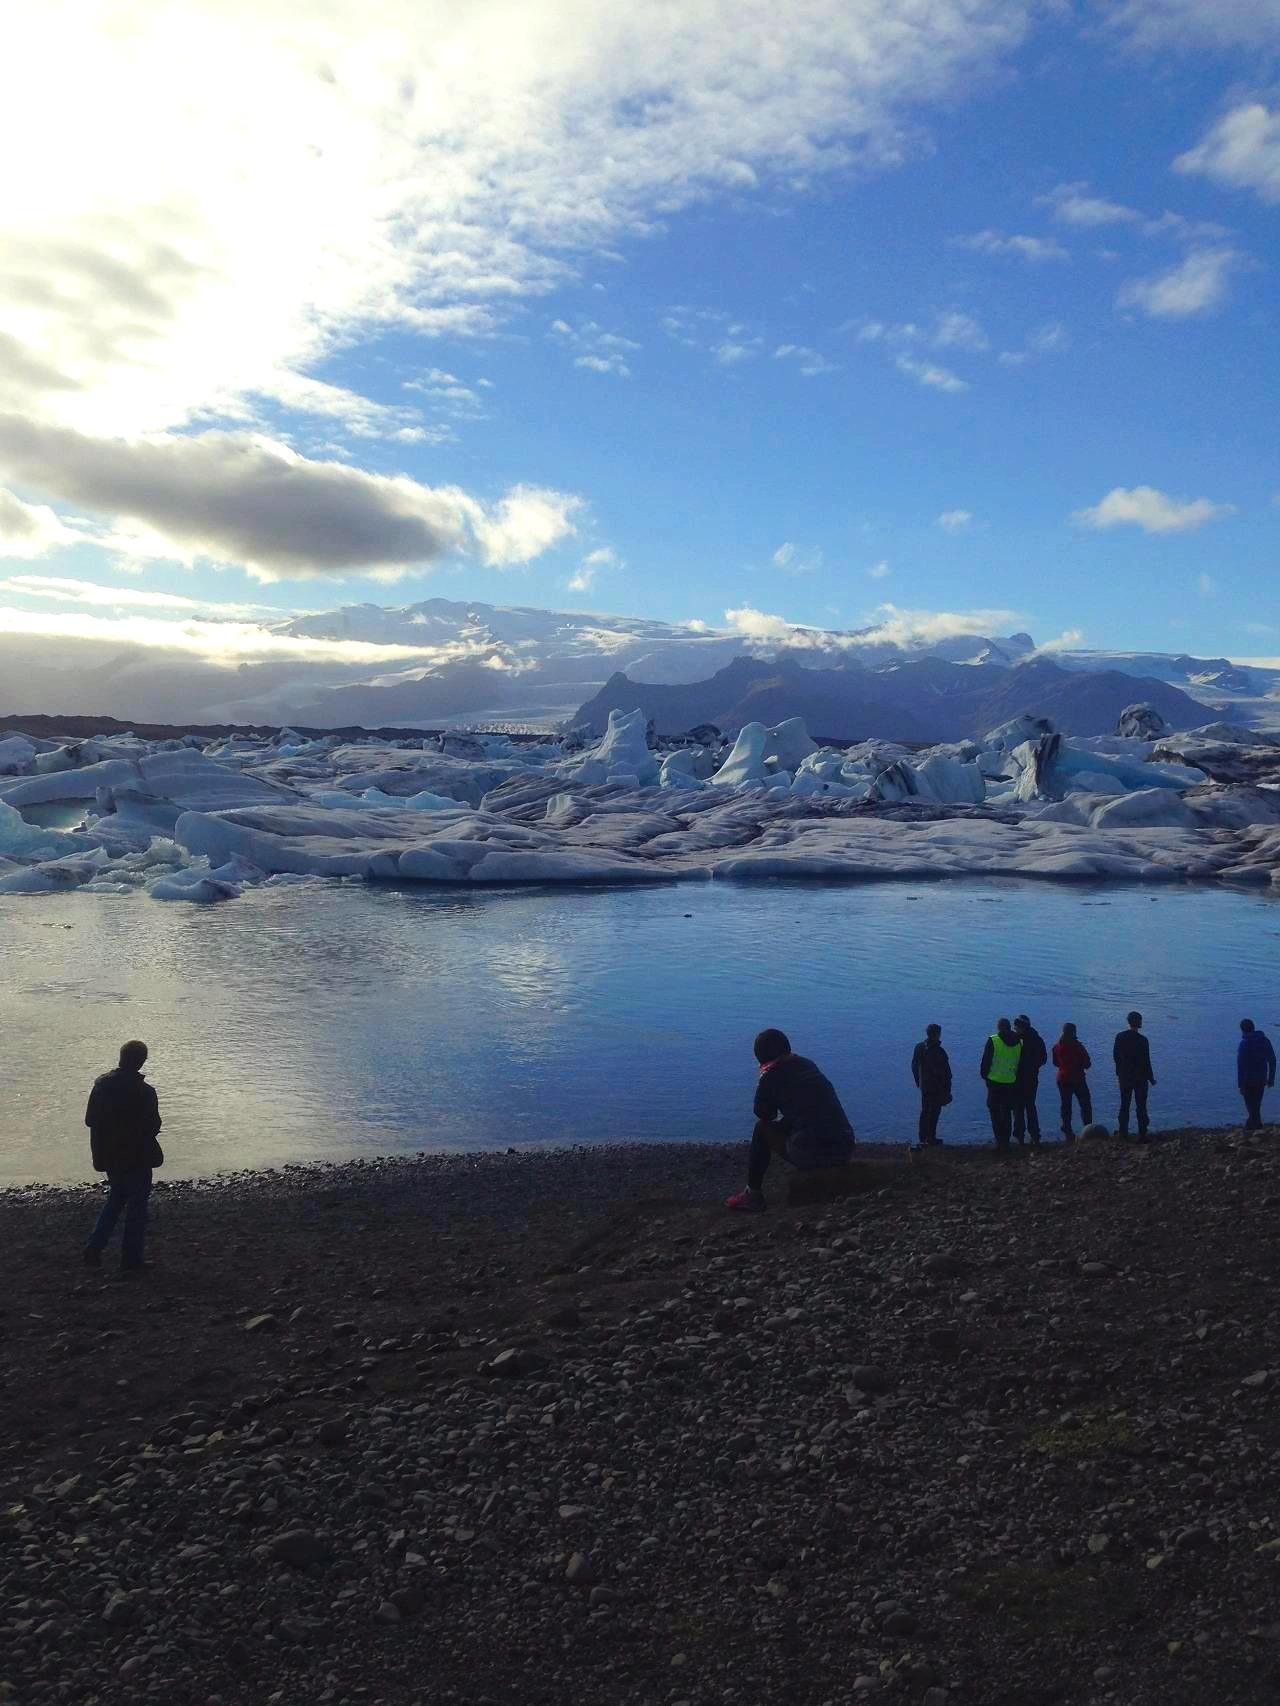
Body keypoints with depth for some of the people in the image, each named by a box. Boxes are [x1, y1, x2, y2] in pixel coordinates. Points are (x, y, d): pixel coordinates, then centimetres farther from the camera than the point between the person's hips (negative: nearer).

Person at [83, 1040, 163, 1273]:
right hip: (137, 1157, -6)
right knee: (136, 1206, 7)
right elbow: (152, 1127, -17)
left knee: (115, 1199, 24)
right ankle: (131, 1259, 12)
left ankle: (94, 1248, 15)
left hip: (109, 1156, 6)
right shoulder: (144, 1092, -21)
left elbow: (90, 1120, 4)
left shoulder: (102, 1085, -2)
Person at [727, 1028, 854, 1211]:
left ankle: (753, 1195, 21)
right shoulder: (808, 1065, 18)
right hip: (845, 1149, 6)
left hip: (810, 1154, -6)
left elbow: (764, 1116, 14)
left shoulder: (770, 1076, 1)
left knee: (762, 1129, 17)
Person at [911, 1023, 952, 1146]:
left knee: (925, 1111, 15)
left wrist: (918, 1082, 18)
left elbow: (914, 1066, 9)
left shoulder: (919, 1048, 0)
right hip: (937, 1087, -6)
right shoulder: (939, 1051, -19)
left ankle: (923, 1137, 20)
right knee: (934, 1111, 4)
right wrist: (947, 1089, -6)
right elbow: (946, 1071, -14)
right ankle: (931, 1137, 8)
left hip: (924, 1085, 6)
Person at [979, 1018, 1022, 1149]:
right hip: (1011, 1082, 4)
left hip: (995, 1080, -4)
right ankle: (1006, 1140, 14)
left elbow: (986, 1061, -6)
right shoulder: (1018, 1042, 4)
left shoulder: (993, 1041, -9)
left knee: (995, 1111, 3)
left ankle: (1000, 1140, -5)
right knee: (1007, 1111, 14)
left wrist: (985, 1076, 6)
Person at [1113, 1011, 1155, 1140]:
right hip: (1140, 1077, -3)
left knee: (1124, 1105, 12)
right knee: (1141, 1106, 4)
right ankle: (1142, 1134, 4)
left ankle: (1123, 1133, 14)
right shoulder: (1142, 1040, -15)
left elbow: (1115, 1056, 3)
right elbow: (1146, 1061, -12)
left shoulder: (1120, 1037, -3)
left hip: (1124, 1077, 3)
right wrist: (1151, 1078, -1)